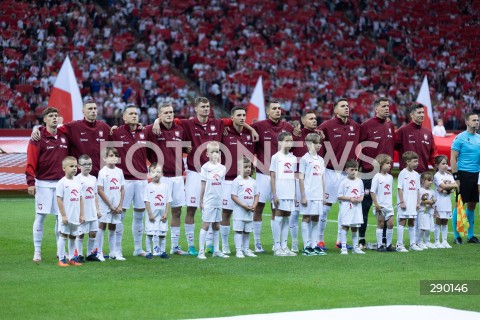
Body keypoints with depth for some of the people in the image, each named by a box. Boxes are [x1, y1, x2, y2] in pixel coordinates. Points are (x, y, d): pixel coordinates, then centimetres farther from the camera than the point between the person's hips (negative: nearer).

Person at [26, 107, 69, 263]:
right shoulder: (38, 139, -5)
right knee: (40, 216, -3)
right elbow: (31, 162, -10)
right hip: (44, 183, -4)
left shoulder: (64, 138, 10)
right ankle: (37, 251, 3)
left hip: (62, 182, 4)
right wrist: (30, 182, -16)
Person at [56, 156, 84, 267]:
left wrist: (82, 214, 9)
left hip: (76, 217, 6)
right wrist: (63, 215, -15)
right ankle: (61, 259, 1)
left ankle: (71, 258, 18)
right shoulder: (62, 183, -9)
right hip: (66, 217, -6)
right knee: (63, 236, -3)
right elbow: (59, 199, -12)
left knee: (73, 237, 11)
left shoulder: (77, 183, 10)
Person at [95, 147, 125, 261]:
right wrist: (111, 205, -12)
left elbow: (122, 190, 9)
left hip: (116, 206, 5)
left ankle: (113, 253, 16)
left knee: (113, 228, 11)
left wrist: (120, 205, -1)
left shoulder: (119, 171, 7)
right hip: (105, 205, -5)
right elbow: (100, 190, -10)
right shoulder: (102, 172, -8)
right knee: (102, 227, -1)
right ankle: (99, 252, 3)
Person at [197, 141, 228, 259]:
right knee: (205, 225, -3)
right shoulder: (205, 167, -4)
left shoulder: (222, 168, 8)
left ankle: (216, 250, 18)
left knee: (216, 226, 11)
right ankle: (201, 251, -1)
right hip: (208, 201, -5)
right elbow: (203, 186, -4)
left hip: (218, 200, 5)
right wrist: (201, 201, -4)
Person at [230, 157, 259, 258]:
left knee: (247, 231, 12)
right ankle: (238, 250, -3)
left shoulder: (252, 181, 9)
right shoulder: (237, 181, -8)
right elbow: (233, 196, -13)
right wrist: (244, 206, -18)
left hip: (250, 211, 6)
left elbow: (256, 195, 12)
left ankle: (246, 250, 19)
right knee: (239, 230, -4)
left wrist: (254, 206, -5)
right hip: (239, 211, -6)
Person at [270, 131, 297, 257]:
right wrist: (274, 194, -12)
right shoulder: (276, 157, -5)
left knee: (286, 218, 8)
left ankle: (284, 246, 13)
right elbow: (272, 177, -7)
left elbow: (293, 177, 15)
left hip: (290, 194, 6)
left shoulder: (293, 158, 11)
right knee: (278, 218, -4)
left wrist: (295, 194, 11)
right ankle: (277, 247, -1)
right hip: (279, 193, -6)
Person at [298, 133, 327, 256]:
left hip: (318, 195, 6)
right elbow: (301, 178, -8)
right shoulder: (305, 159, -6)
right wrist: (303, 196, -12)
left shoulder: (320, 160, 13)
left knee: (315, 219, 9)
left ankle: (315, 246, 14)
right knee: (306, 218, -1)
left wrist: (323, 195, 13)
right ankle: (306, 247, 1)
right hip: (308, 195, -6)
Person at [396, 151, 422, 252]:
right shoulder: (403, 173, -9)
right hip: (404, 203, -7)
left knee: (412, 222, 12)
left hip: (413, 203, 7)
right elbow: (399, 188, -11)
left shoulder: (416, 175, 11)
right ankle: (399, 245, -3)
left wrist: (418, 202, 9)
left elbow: (417, 190, 15)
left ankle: (412, 244, 19)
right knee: (402, 222, -5)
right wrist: (402, 202, -15)